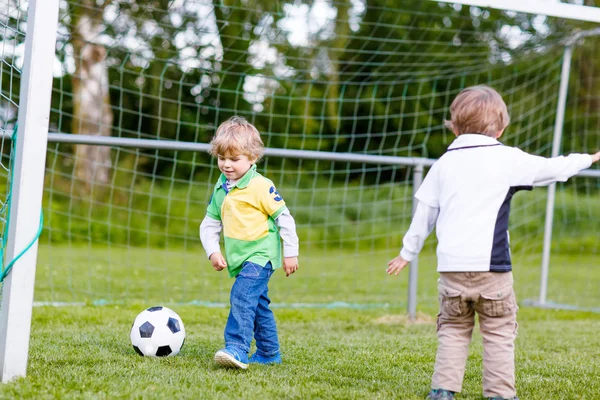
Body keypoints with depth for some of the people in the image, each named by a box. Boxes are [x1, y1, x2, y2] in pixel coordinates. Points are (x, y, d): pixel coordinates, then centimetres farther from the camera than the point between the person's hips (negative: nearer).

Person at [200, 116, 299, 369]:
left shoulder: (260, 186, -14)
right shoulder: (220, 188, 8)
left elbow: (284, 218, -10)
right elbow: (210, 224, 14)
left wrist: (290, 253, -9)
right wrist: (212, 251, -1)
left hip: (261, 254, -8)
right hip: (239, 258, 8)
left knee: (242, 296, -25)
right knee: (258, 305, 17)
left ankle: (237, 349, -34)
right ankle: (269, 353, 29)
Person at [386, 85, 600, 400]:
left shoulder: (444, 163, 10)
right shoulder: (508, 159, -1)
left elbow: (424, 212, 15)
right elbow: (553, 169, 10)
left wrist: (408, 252, 26)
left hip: (451, 267, 4)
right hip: (492, 266, -3)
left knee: (453, 329, 14)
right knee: (499, 332, 6)